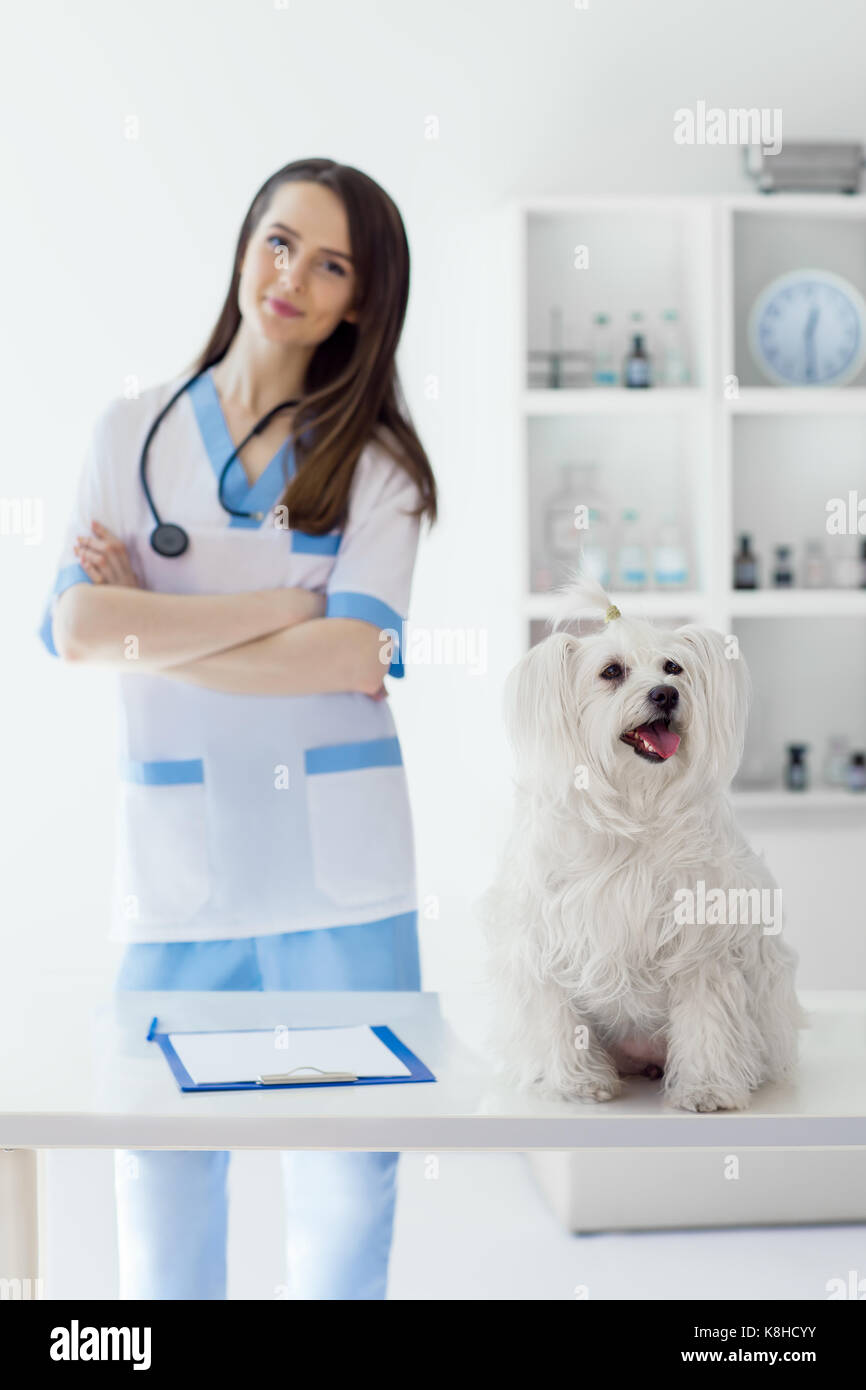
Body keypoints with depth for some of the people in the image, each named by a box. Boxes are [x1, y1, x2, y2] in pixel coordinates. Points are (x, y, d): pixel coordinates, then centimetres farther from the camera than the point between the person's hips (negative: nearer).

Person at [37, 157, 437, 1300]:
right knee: (163, 1171, 6)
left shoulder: (377, 462, 5)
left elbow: (356, 660, -11)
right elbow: (77, 629, -8)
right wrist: (285, 606, -9)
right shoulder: (131, 433, 7)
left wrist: (149, 627, -9)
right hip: (175, 853, 1)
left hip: (338, 861, 0)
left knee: (343, 1182, 6)